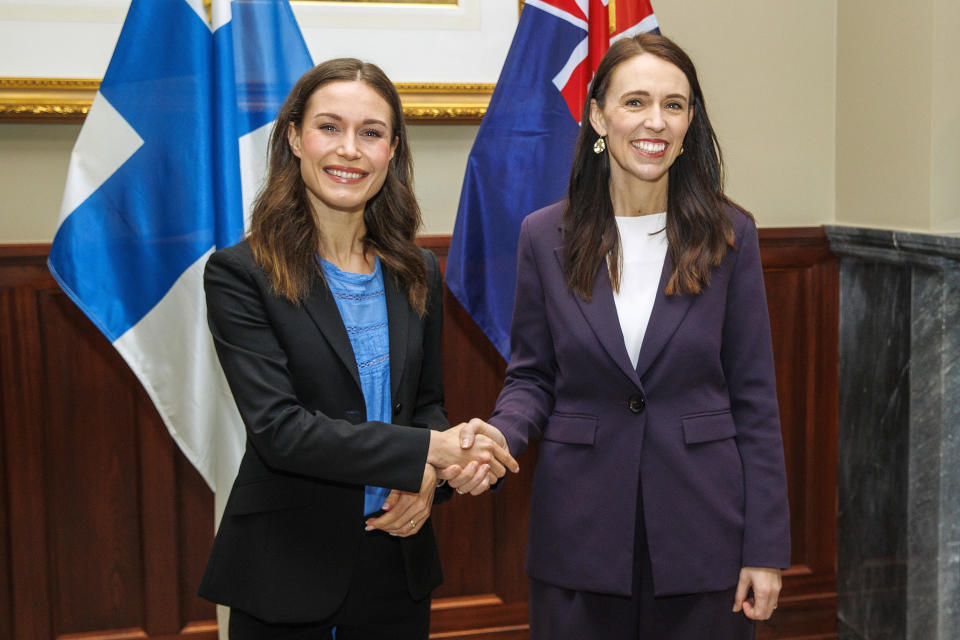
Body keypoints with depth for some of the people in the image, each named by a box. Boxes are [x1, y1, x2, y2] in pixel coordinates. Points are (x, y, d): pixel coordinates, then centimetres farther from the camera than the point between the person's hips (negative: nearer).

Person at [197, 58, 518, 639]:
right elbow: (277, 427, -18)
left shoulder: (418, 274, 6)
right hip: (286, 574, -4)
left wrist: (428, 480, -8)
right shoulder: (241, 275, -10)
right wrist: (426, 452, -20)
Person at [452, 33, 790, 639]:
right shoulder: (545, 236, -1)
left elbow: (755, 399, -1)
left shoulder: (730, 235, -3)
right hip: (579, 534, 1)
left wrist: (766, 549, -3)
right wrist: (498, 436, -17)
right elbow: (531, 378, 5)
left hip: (702, 532, 0)